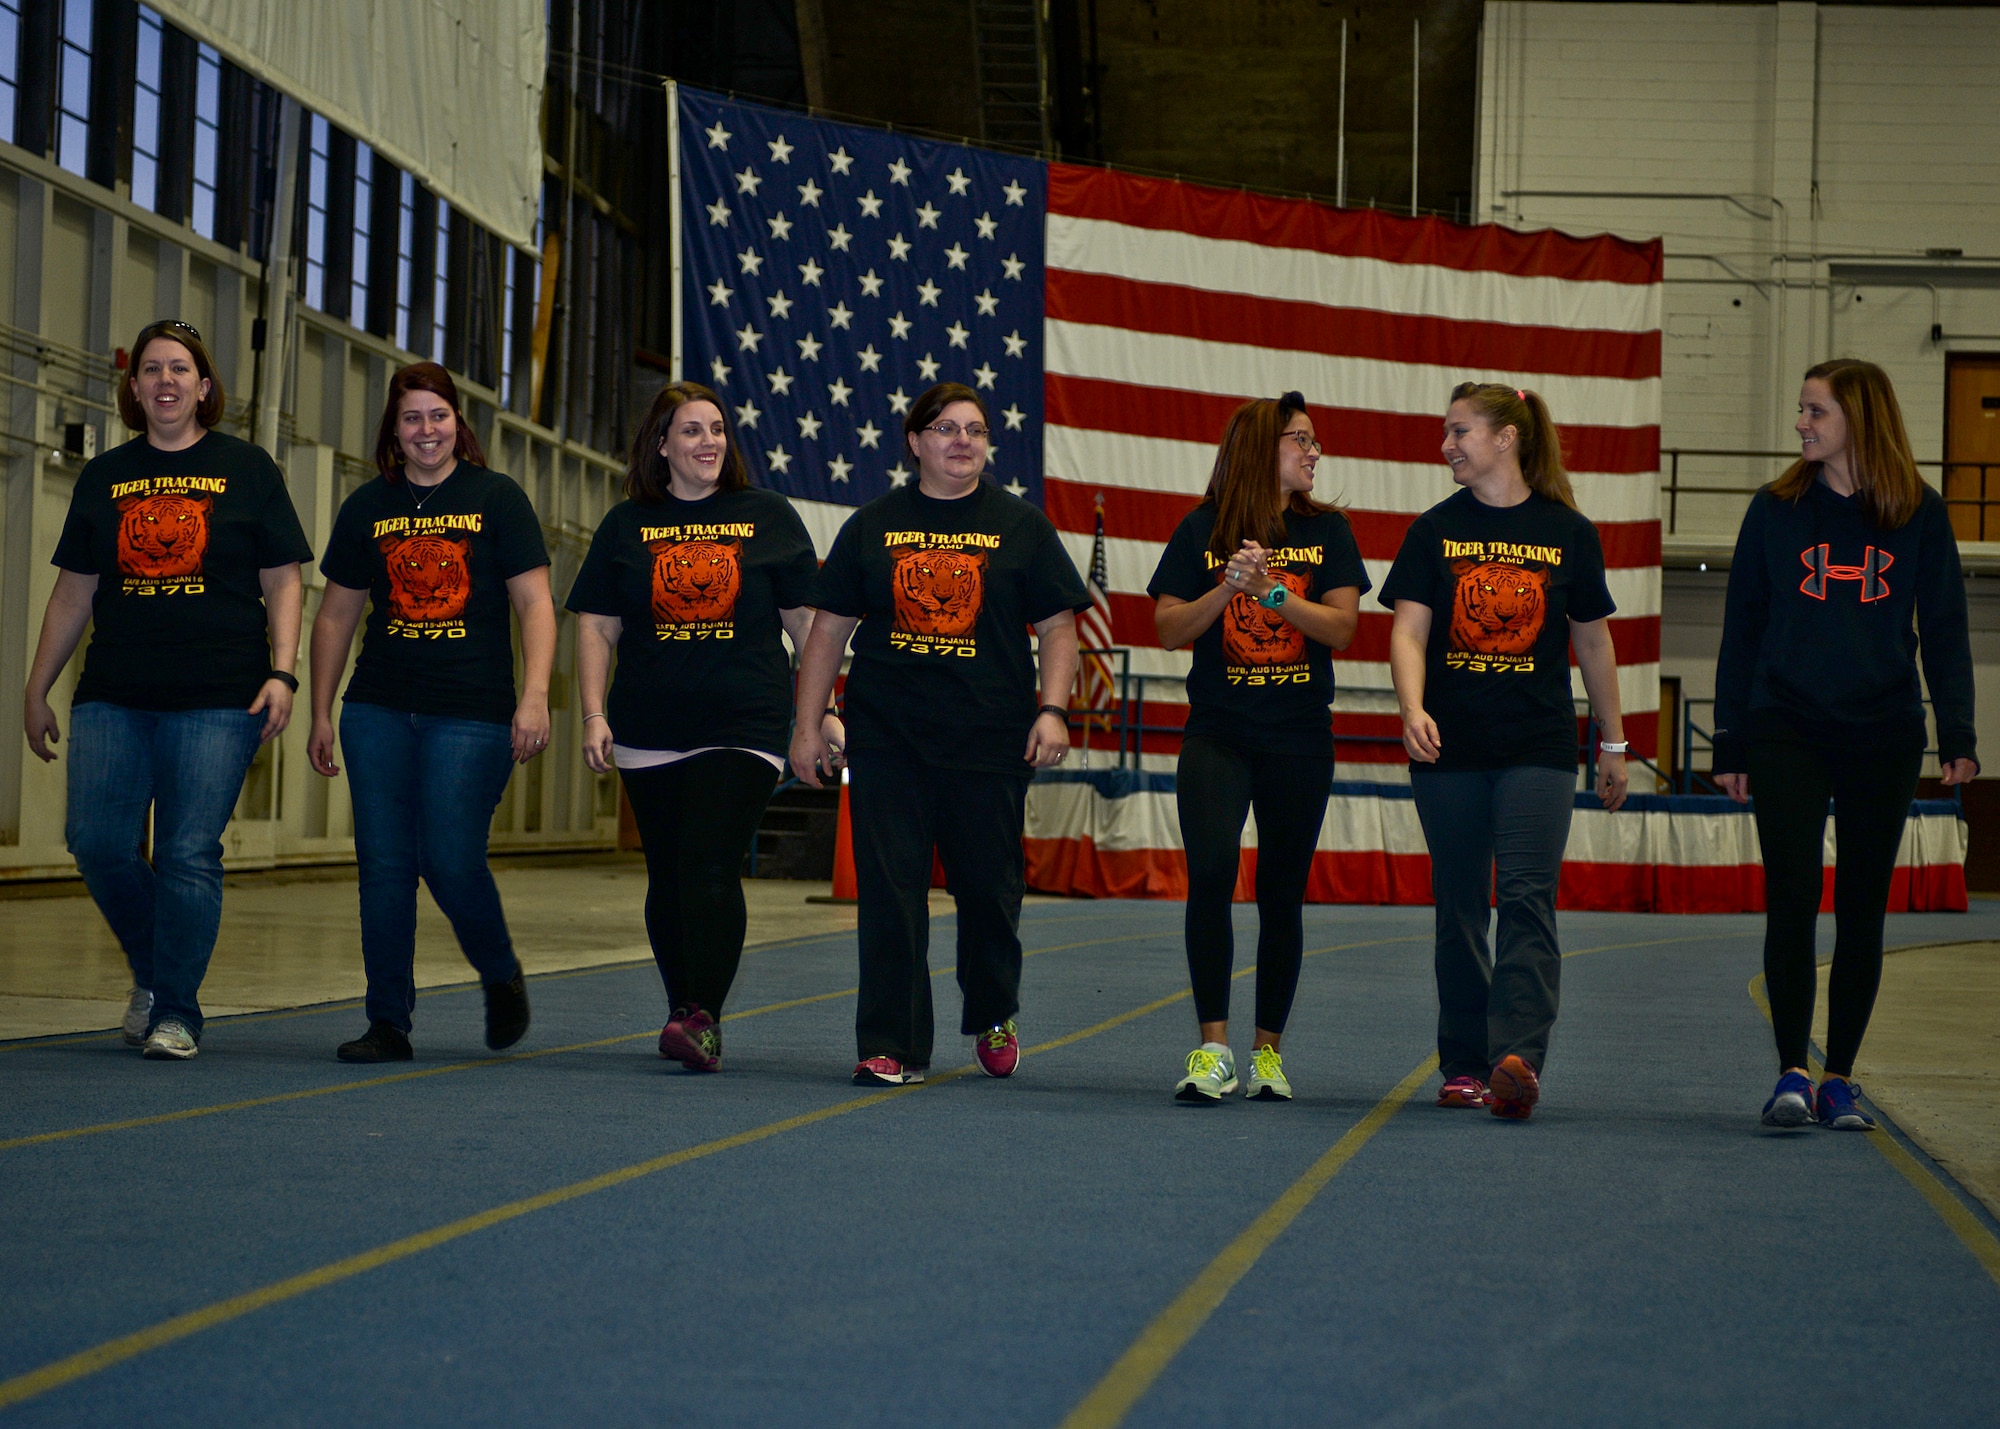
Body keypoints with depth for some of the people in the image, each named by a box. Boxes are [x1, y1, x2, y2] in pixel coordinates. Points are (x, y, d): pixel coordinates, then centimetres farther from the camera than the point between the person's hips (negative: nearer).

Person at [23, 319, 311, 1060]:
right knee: (98, 843, -4)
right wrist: (36, 689, 15)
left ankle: (176, 1012, 3)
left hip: (218, 696, -3)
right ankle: (151, 971, 20)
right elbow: (73, 591, 17)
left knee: (189, 854, -7)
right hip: (113, 695, 3)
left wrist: (281, 673, -7)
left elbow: (282, 583, 5)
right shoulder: (105, 476, 14)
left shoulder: (246, 468, 7)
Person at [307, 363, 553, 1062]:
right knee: (384, 865, 0)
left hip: (473, 714, -3)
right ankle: (388, 1023, 7)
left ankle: (502, 978, 19)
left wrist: (534, 697, -13)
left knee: (451, 862, -9)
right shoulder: (368, 507, 12)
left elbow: (534, 603, -1)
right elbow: (336, 615, 16)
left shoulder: (497, 499, 3)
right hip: (379, 709, 4)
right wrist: (321, 714, 12)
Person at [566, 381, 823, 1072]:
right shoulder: (627, 525, 10)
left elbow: (805, 619, 9)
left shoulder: (769, 516, 7)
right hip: (650, 733, 3)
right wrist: (594, 715, 1)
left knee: (710, 866, -15)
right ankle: (684, 1011, 19)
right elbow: (595, 626, 10)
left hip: (745, 728, -3)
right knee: (668, 878, 7)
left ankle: (702, 1017, -19)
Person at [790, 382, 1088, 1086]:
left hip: (991, 742, 0)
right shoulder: (872, 525, 9)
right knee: (890, 894, -3)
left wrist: (1052, 709, -8)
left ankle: (992, 1019, 32)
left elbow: (1058, 626, 6)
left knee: (989, 889, 6)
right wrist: (807, 725, 6)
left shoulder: (1021, 526, 8)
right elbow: (829, 629, 11)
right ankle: (891, 1047, 2)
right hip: (887, 742, 0)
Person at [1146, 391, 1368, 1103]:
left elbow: (1342, 628, -3)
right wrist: (1230, 588, -15)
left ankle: (1267, 1051, 16)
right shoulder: (1202, 530, 3)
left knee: (1281, 893, 5)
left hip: (1300, 737, 2)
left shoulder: (1326, 530, 7)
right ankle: (1212, 1050, -14)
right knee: (1210, 875, -17)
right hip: (1217, 732, -2)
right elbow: (1169, 629, -1)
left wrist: (1273, 590, -15)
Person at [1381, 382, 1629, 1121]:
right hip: (1449, 748, 1)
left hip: (1539, 747, -1)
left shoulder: (1569, 533, 5)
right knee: (1460, 906, 6)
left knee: (1527, 899, -13)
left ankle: (1518, 1057, -21)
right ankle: (1464, 1066, 15)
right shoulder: (1435, 530, 6)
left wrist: (1613, 742, 14)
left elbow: (1592, 642, 12)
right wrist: (1413, 711, -19)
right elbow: (1408, 630, -2)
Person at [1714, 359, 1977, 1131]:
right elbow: (1741, 628, 7)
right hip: (1787, 731, -1)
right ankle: (1791, 1074, -6)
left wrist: (1957, 732, -4)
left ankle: (1840, 1079, 15)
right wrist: (1730, 742, 4)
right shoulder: (1777, 509, 4)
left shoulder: (1920, 514, 4)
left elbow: (1944, 628, 6)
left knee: (1862, 911, 5)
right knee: (1791, 899, -11)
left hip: (1883, 737, 1)